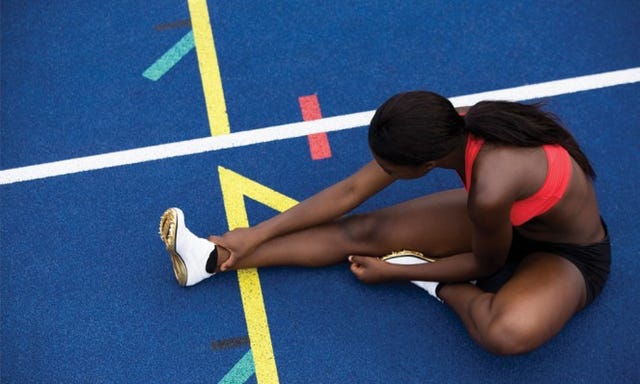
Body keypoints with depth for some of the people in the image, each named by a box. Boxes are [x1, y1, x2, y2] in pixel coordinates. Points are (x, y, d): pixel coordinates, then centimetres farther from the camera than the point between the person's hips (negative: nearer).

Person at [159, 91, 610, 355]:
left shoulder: (491, 189, -42)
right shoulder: (445, 132, -21)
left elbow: (486, 266, -19)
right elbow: (349, 191, -12)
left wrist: (394, 272, -11)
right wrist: (258, 233, -8)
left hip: (571, 255, -5)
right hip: (511, 217, 6)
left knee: (509, 331, -41)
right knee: (365, 231, -7)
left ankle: (438, 284, -9)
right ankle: (212, 259, -3)